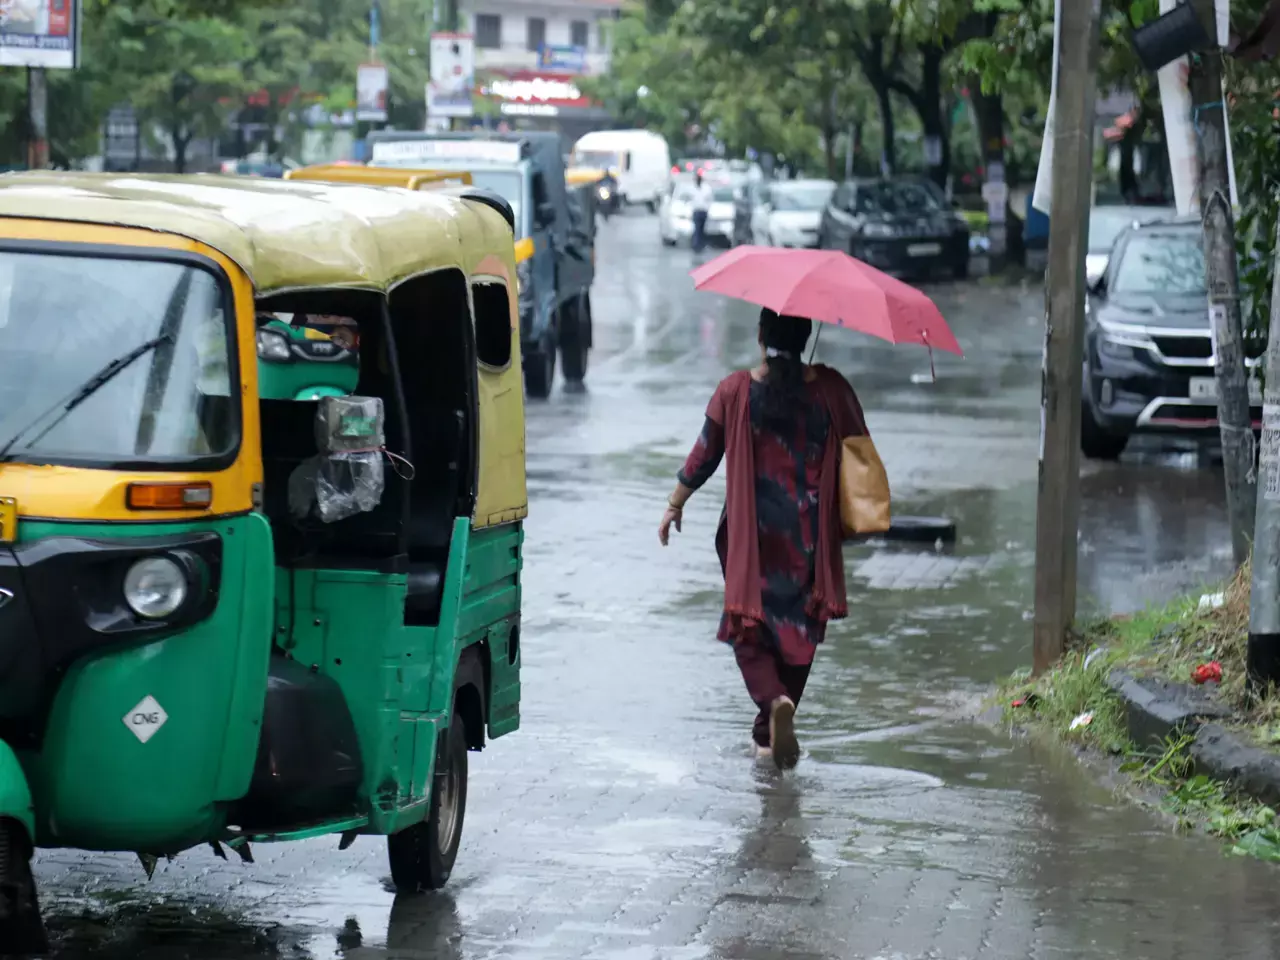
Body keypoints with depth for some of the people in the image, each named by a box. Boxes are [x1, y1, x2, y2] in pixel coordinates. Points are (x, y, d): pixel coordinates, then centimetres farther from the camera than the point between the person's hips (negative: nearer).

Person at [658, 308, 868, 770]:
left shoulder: (735, 392, -7)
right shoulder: (830, 389, -4)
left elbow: (704, 455, -1)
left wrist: (675, 504, 13)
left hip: (751, 532, -1)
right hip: (810, 534, 1)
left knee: (750, 626, 7)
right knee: (797, 627, 14)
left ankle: (774, 699, -21)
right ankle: (768, 733, 17)